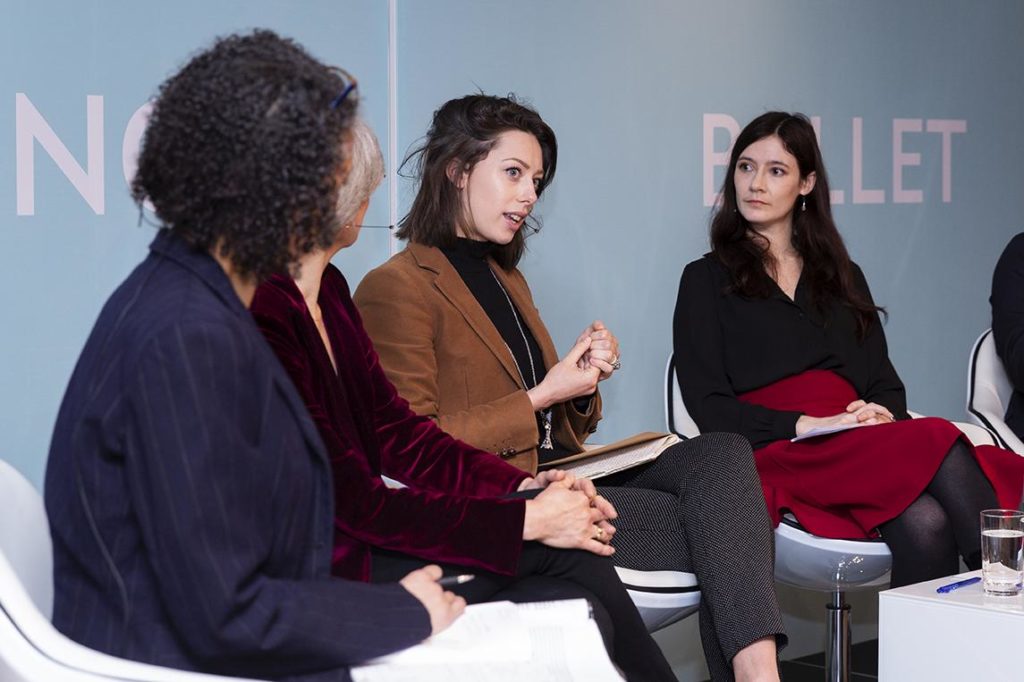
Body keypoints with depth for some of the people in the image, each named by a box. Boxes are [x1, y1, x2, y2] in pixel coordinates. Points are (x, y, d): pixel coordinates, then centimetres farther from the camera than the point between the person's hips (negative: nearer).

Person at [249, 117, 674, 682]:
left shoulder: (329, 290, 9)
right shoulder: (263, 320, -22)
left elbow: (395, 429, 10)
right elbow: (356, 504, -21)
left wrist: (523, 485, -2)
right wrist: (526, 520, -17)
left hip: (363, 534, 8)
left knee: (571, 552, -8)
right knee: (575, 618, -15)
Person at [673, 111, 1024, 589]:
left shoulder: (842, 276, 28)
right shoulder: (707, 280, 14)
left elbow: (886, 383, 19)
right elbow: (708, 405, 2)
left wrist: (881, 416, -7)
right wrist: (805, 425, -12)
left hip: (861, 445, 4)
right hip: (777, 454, -4)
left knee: (927, 523, -35)